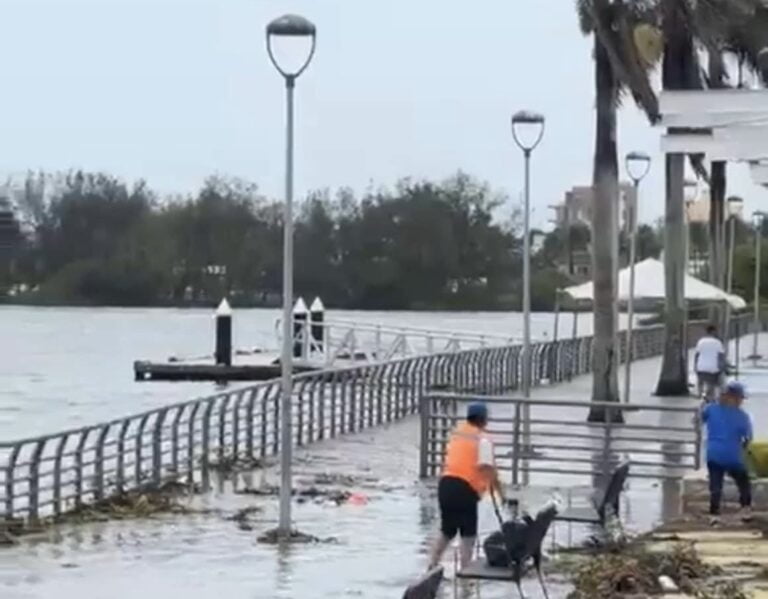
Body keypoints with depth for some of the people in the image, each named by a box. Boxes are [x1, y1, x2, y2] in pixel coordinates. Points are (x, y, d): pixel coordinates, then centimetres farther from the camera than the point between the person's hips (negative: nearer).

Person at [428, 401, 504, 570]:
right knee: (468, 535, 1)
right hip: (465, 488, -7)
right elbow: (488, 469, -16)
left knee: (446, 532, 21)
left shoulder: (457, 432, 16)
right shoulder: (482, 439, -6)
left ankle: (432, 567, 22)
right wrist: (500, 493, -13)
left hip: (446, 482, 7)